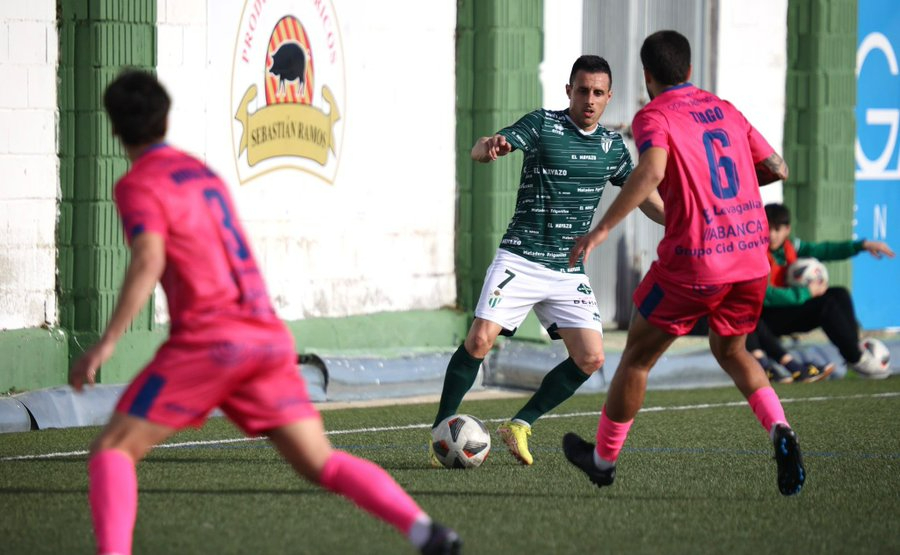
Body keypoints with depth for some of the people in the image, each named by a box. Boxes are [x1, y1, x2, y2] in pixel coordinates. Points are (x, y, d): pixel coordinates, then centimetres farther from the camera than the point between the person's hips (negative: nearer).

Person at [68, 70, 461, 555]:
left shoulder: (137, 186, -2)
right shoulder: (203, 173, 22)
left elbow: (148, 263, -18)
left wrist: (105, 344, -21)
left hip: (208, 341, -7)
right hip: (269, 338, 7)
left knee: (112, 450, 0)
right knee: (321, 464, 7)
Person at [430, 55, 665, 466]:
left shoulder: (612, 145, 9)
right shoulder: (542, 125, -6)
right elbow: (481, 150, -18)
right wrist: (488, 147, -43)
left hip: (569, 273, 5)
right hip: (520, 259, -5)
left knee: (590, 358, -7)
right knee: (480, 339, -18)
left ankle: (520, 425, 8)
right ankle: (441, 431, -4)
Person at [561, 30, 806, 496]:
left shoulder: (654, 117, -4)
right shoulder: (726, 111, 15)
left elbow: (652, 169, -24)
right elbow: (777, 169, 16)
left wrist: (601, 230, -25)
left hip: (694, 260, -6)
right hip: (751, 253, 6)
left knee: (638, 356, 13)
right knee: (730, 352, 26)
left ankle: (603, 459, 25)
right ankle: (779, 429, 0)